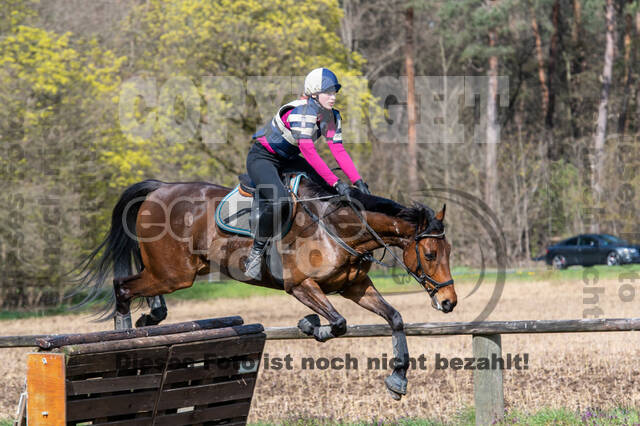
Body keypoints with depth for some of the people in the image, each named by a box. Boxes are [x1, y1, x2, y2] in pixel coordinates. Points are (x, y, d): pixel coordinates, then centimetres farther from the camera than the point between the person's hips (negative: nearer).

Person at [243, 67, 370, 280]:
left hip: (288, 159, 9)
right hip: (262, 157, -9)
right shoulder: (301, 111, -30)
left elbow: (338, 150, -6)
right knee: (279, 202, -33)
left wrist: (358, 181, -17)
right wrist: (335, 182, -39)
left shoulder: (331, 116, -5)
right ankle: (255, 254, -19)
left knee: (331, 190, -5)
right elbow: (309, 152, -36)